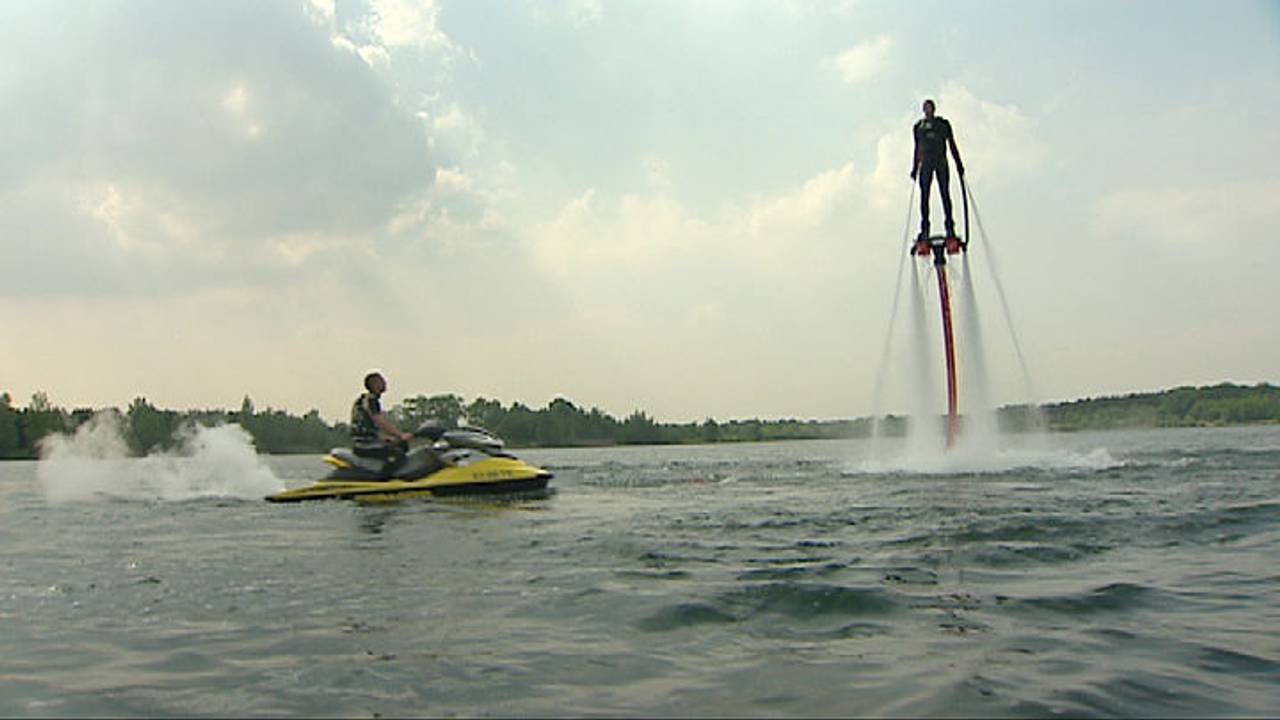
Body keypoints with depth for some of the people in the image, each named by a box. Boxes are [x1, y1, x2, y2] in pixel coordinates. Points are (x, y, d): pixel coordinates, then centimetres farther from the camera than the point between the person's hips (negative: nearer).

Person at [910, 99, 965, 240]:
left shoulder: (943, 124, 9)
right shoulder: (918, 126, 15)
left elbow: (952, 144, 9)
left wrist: (958, 163, 3)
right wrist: (915, 168, 16)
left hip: (941, 162, -2)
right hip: (925, 163, 2)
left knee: (945, 193, -6)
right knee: (924, 195, -4)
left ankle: (950, 227, -5)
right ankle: (925, 229, -3)